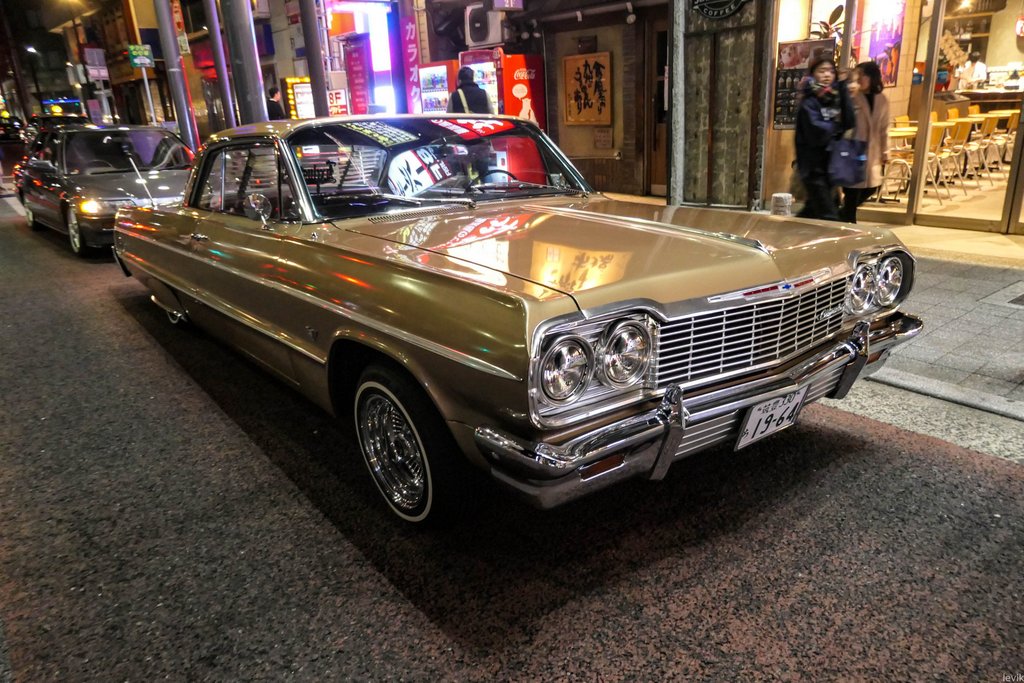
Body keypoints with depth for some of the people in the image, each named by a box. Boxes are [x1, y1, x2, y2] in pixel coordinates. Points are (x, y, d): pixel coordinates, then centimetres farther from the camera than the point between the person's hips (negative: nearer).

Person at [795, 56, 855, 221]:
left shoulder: (835, 98, 14)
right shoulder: (809, 102, -8)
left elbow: (849, 123, -2)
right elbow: (818, 131, -21)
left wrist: (843, 88, -5)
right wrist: (836, 125, -3)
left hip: (830, 164, 7)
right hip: (813, 166, -7)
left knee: (813, 210, 16)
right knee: (829, 216, -9)